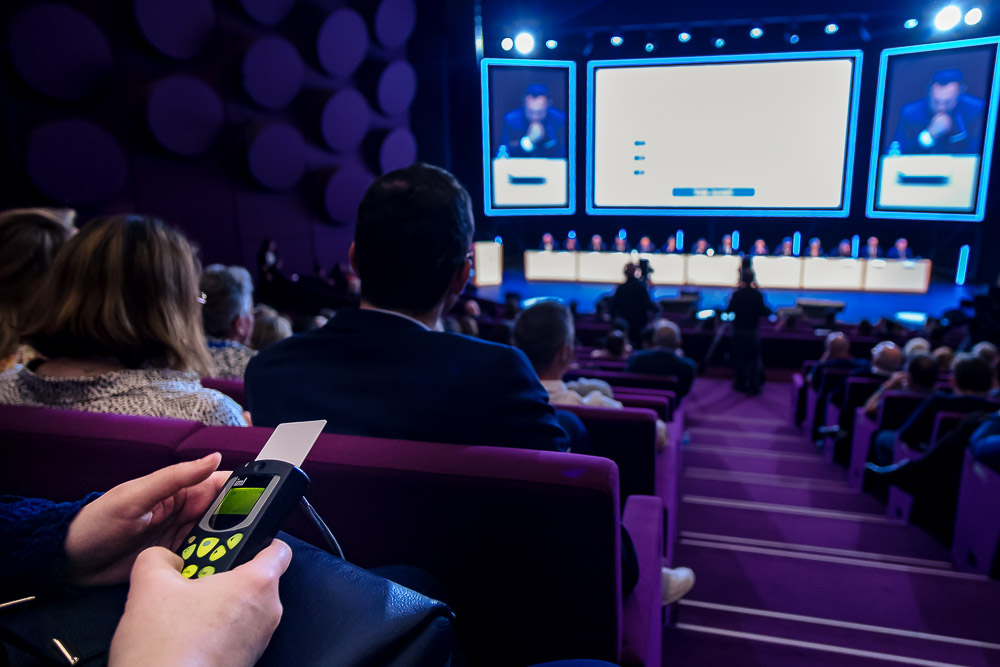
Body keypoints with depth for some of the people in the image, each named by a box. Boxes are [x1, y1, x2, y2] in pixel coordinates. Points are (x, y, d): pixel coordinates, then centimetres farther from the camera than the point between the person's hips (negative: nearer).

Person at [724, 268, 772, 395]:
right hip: (752, 331, -2)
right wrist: (769, 310, 8)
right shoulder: (757, 295, -11)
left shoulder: (736, 294, -5)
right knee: (753, 358, 5)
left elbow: (728, 310, -1)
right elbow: (762, 312, -12)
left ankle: (740, 383, 21)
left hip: (738, 330, 2)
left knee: (739, 357, 13)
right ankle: (752, 387, 5)